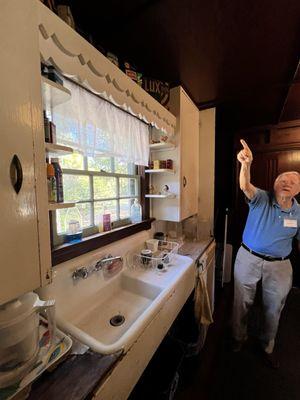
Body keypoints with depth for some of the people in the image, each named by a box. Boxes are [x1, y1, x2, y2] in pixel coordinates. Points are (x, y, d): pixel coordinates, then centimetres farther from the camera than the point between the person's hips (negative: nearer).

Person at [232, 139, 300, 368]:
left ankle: (267, 347, 48)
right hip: (248, 259, -2)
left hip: (279, 266, 3)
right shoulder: (261, 199, -11)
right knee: (242, 303, 15)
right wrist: (246, 164, -51)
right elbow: (245, 186, -32)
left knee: (273, 310, 21)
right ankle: (239, 337, 43)